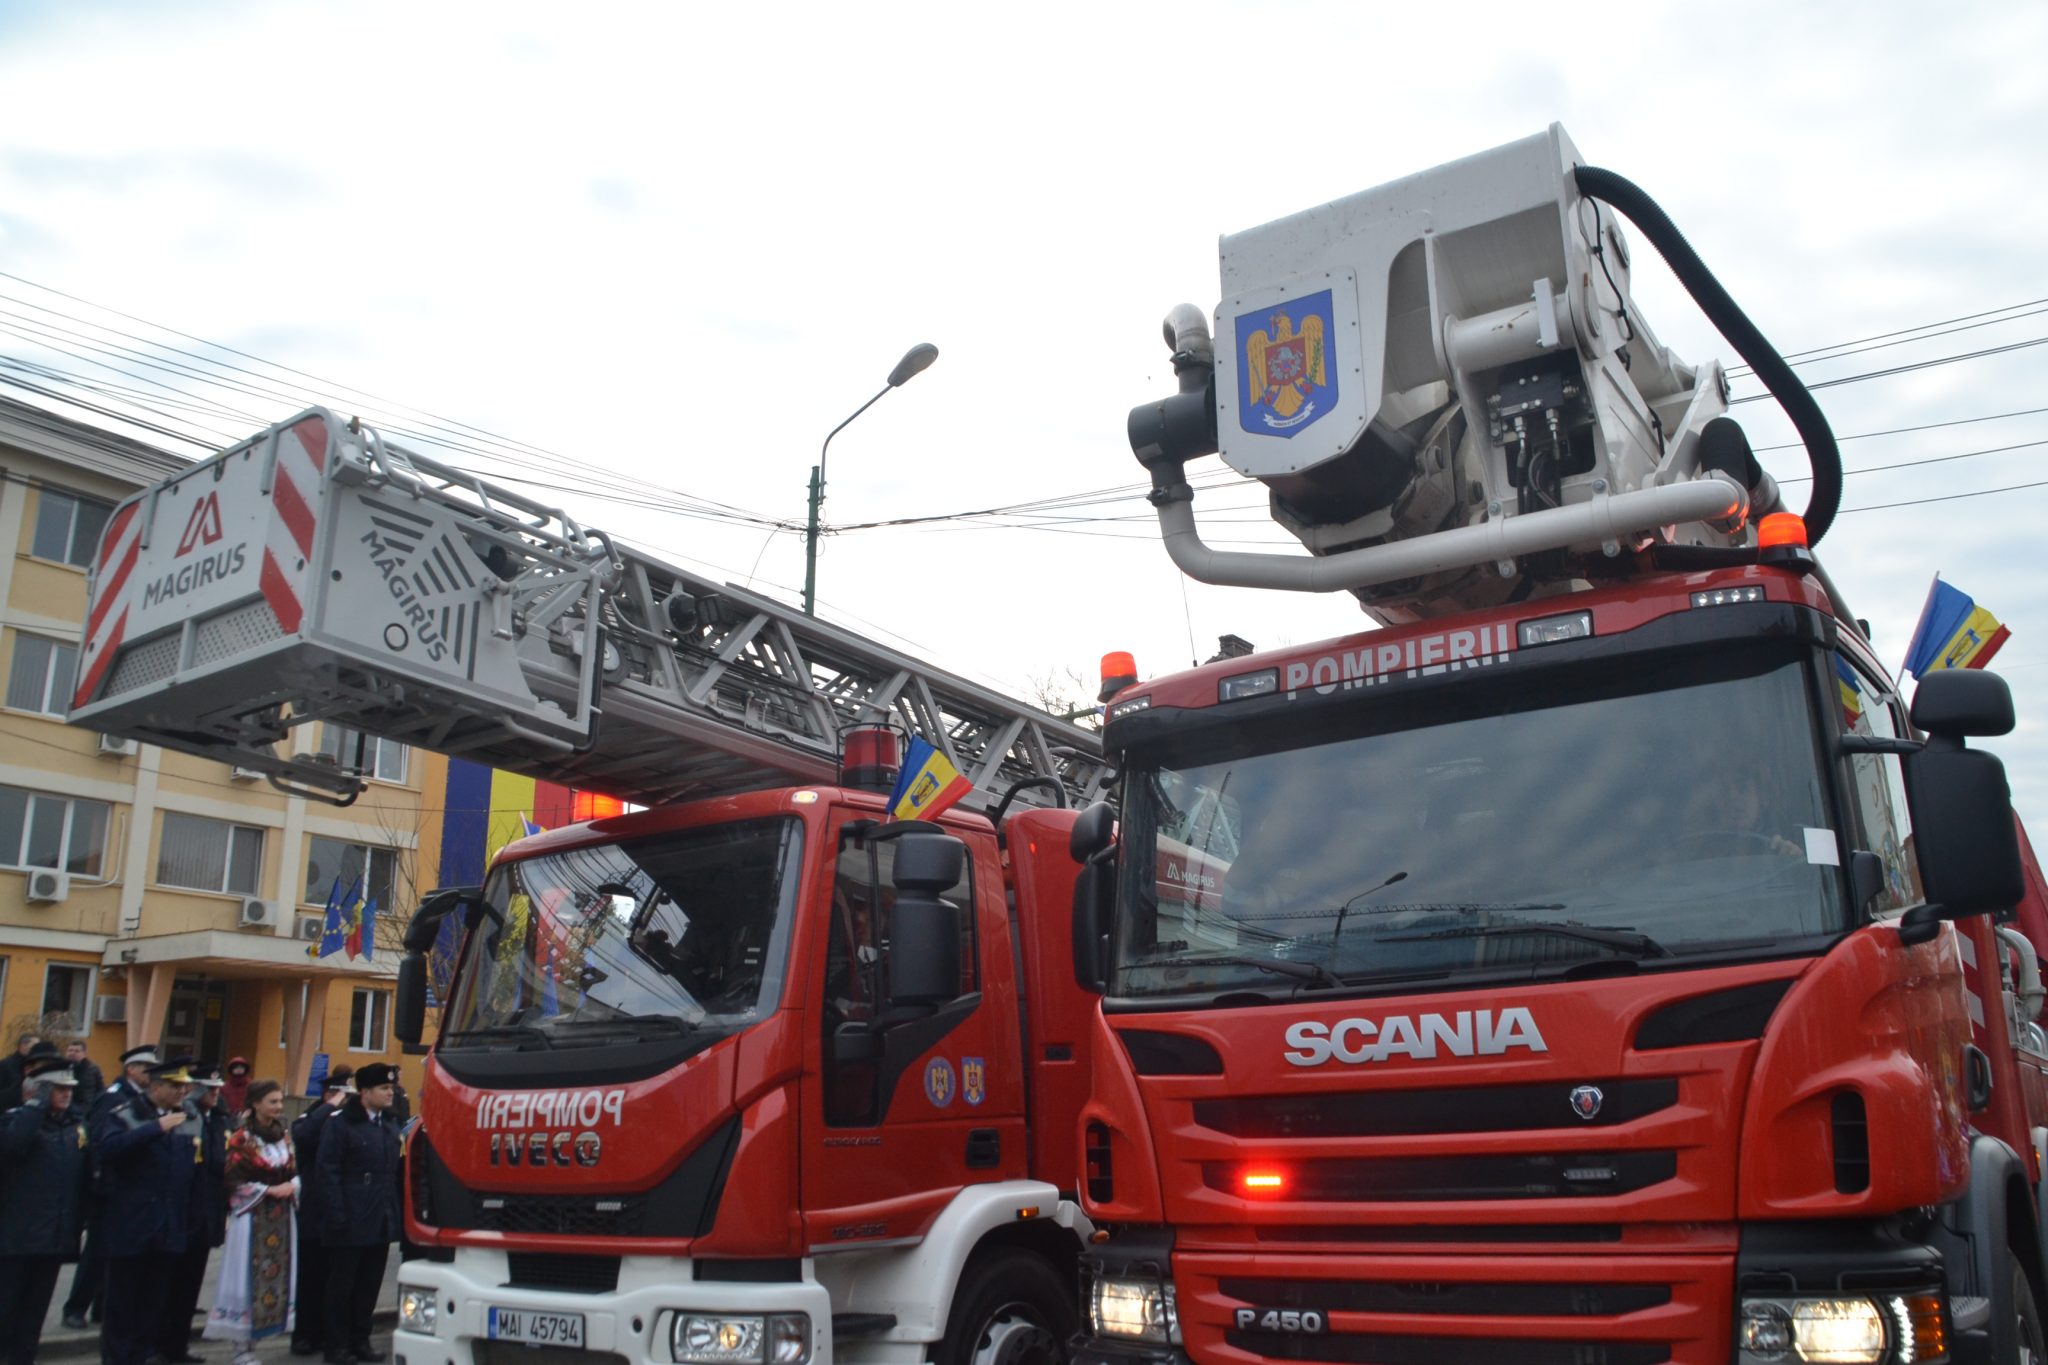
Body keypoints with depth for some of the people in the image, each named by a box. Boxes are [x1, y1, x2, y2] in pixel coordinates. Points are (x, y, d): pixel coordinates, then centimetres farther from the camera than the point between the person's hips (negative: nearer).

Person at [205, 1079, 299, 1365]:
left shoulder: (284, 1136, 10)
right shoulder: (242, 1138, -7)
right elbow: (235, 1181, -10)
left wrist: (290, 1186, -6)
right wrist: (269, 1190, -17)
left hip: (281, 1216, 6)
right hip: (251, 1216, -6)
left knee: (277, 1275, 5)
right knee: (247, 1278, -3)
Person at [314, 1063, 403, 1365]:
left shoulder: (391, 1125, 11)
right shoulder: (340, 1124, -7)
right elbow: (328, 1173, -11)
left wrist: (398, 1213, 7)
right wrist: (336, 1216, -17)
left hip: (382, 1223, 6)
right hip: (351, 1224, -6)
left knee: (369, 1286, 11)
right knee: (341, 1287, 5)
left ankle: (360, 1340, 21)